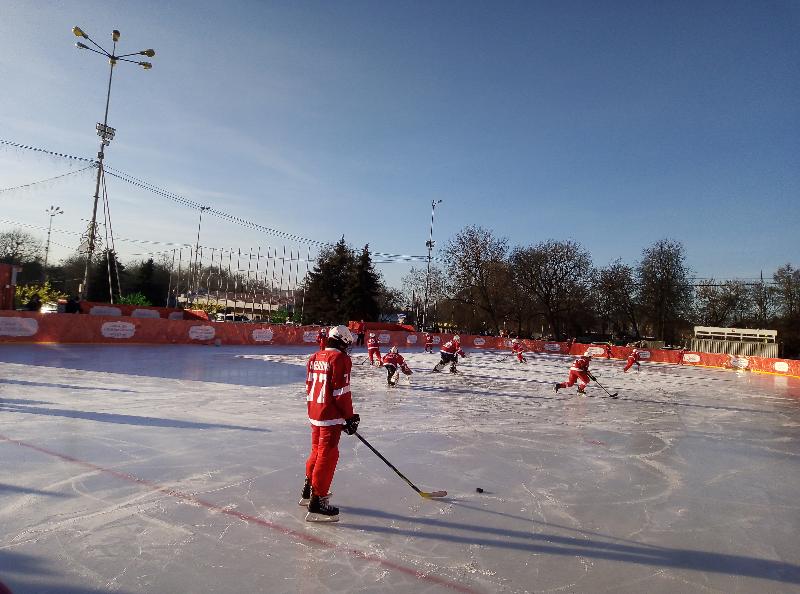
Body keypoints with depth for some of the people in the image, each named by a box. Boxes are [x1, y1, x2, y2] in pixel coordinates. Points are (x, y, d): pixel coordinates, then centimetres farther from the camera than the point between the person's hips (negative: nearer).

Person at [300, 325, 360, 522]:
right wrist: (350, 417, -9)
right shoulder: (341, 359, -15)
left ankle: (308, 490, 38)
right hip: (331, 416, -9)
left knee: (317, 450, 23)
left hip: (314, 413, 9)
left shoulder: (314, 358, 10)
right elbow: (342, 392, -18)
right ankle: (317, 502, 2)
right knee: (327, 455, -2)